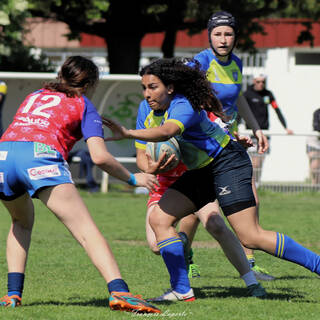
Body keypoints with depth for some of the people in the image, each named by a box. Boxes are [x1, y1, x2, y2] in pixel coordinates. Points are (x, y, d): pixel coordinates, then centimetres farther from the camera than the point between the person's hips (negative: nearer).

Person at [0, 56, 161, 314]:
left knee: (22, 222, 32)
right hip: (41, 156, -5)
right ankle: (119, 292, -28)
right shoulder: (84, 106, 19)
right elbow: (100, 157, 7)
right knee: (87, 230, -10)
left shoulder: (35, 96, 34)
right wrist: (133, 178, 21)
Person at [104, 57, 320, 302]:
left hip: (228, 164, -10)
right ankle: (182, 291, -1)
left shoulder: (183, 107, -27)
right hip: (203, 170, 10)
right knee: (159, 219, -1)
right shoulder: (161, 106, 2)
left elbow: (166, 132, -49)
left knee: (252, 238, -15)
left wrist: (127, 133, -59)